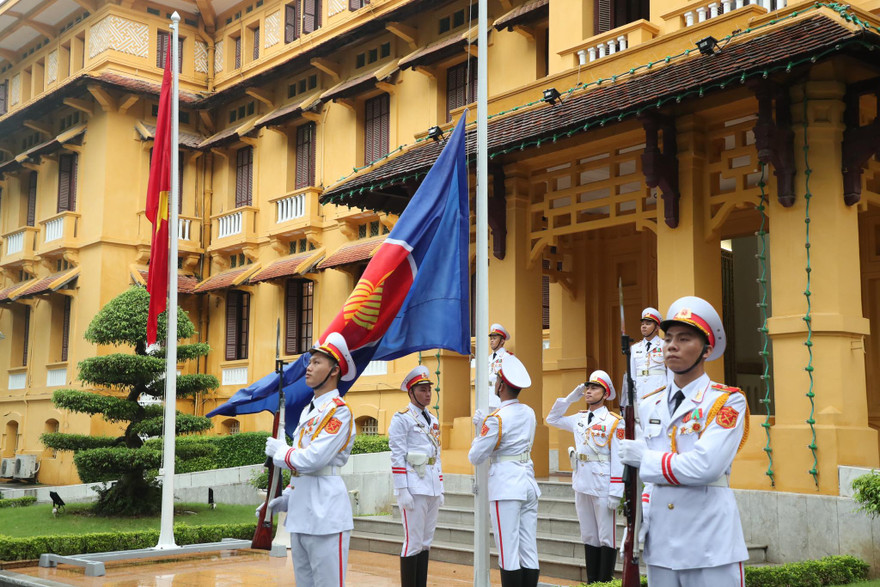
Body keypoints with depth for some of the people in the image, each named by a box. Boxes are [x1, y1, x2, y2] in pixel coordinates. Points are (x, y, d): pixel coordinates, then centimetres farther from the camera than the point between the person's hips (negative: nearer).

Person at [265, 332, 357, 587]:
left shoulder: (339, 410, -11)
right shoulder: (307, 410, 17)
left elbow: (313, 459, -21)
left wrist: (279, 451, -5)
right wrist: (288, 497, 11)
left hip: (325, 512, -9)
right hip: (300, 512, 9)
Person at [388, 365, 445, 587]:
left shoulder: (433, 420, 16)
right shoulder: (402, 418, -6)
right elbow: (397, 457, -11)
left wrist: (440, 489, 14)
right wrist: (402, 491, -16)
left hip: (432, 488, 7)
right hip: (414, 488, -7)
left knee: (426, 541, 11)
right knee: (413, 542, -5)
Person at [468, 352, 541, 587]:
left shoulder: (496, 419, -14)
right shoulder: (529, 413, 8)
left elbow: (475, 457, -9)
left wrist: (479, 435, 10)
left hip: (506, 488, -7)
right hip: (529, 484, 7)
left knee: (508, 553, -2)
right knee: (529, 551, 9)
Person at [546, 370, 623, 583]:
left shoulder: (614, 422, -7)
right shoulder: (579, 419, 11)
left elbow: (618, 460, -11)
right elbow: (552, 419, 25)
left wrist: (615, 493, -15)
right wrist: (570, 398, 13)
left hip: (603, 488, -7)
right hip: (581, 486, 7)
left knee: (607, 538, 2)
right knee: (589, 537, 12)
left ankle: (605, 582, 8)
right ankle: (591, 582, 20)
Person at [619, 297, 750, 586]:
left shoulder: (728, 402, -5)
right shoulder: (649, 405, 12)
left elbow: (706, 466, -19)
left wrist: (645, 458, -11)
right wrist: (639, 522, 2)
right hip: (659, 546, 5)